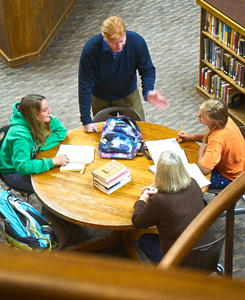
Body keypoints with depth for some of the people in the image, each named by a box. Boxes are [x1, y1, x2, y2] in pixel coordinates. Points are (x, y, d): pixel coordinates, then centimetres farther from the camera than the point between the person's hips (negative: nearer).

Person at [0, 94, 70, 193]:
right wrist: (52, 162, -38)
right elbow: (22, 167, -40)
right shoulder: (20, 135, -34)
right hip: (15, 173, -7)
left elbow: (61, 131, -1)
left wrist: (41, 145, -18)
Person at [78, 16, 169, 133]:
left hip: (129, 94, 1)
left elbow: (147, 70, -15)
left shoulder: (137, 42, -29)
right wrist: (86, 120, -26)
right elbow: (85, 85, -26)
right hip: (101, 99, -1)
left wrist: (148, 92, -37)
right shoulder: (90, 49, -34)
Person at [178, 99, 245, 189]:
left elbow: (204, 169, -41)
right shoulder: (225, 120, -13)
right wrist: (190, 137, -2)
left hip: (229, 177, -9)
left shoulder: (217, 140, -40)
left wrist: (202, 149, -22)